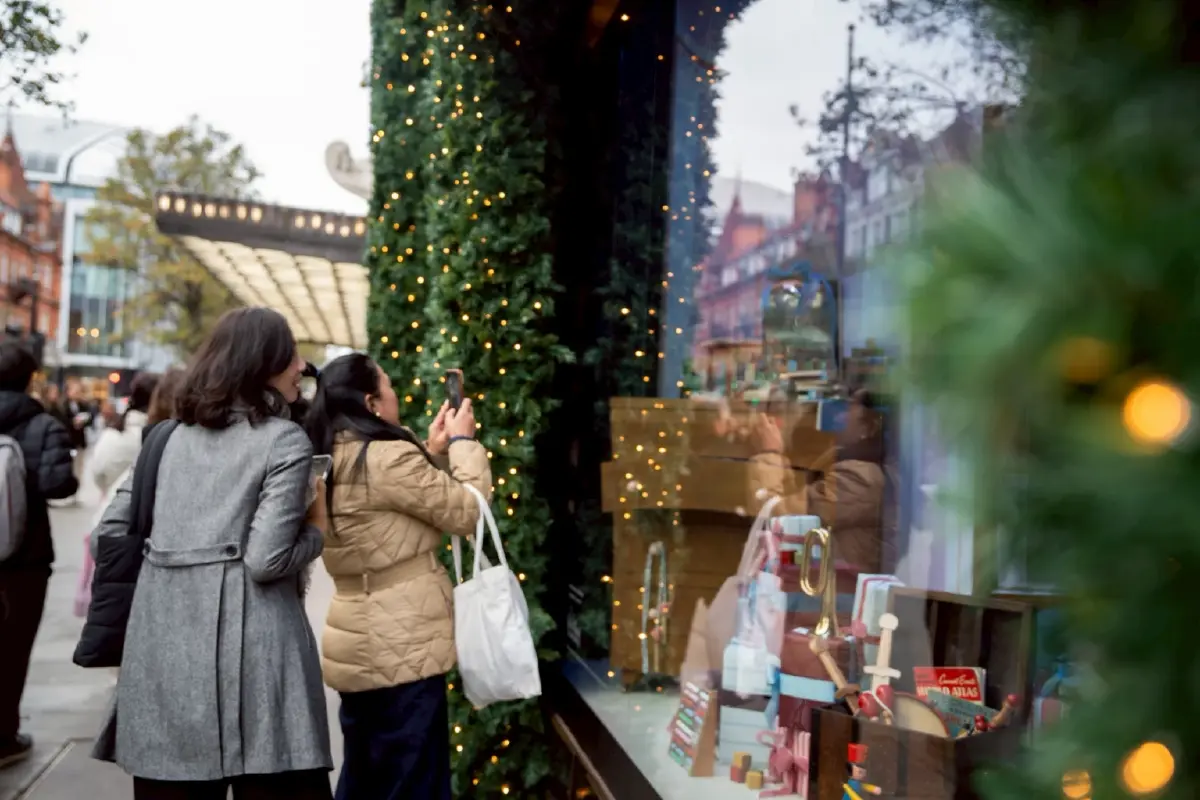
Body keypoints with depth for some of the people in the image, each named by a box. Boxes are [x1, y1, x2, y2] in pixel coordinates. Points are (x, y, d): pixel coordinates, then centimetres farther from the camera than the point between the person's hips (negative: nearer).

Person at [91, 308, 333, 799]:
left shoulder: (173, 435, 15)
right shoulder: (284, 440, -4)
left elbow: (112, 528, 15)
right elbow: (266, 560, -13)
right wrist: (317, 528, 4)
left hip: (161, 642, 6)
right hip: (246, 643, -6)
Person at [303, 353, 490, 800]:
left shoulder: (332, 465, 9)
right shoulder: (387, 459, -20)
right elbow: (467, 511, -12)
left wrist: (434, 451, 13)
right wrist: (463, 442, 0)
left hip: (360, 648, 9)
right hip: (400, 650, -9)